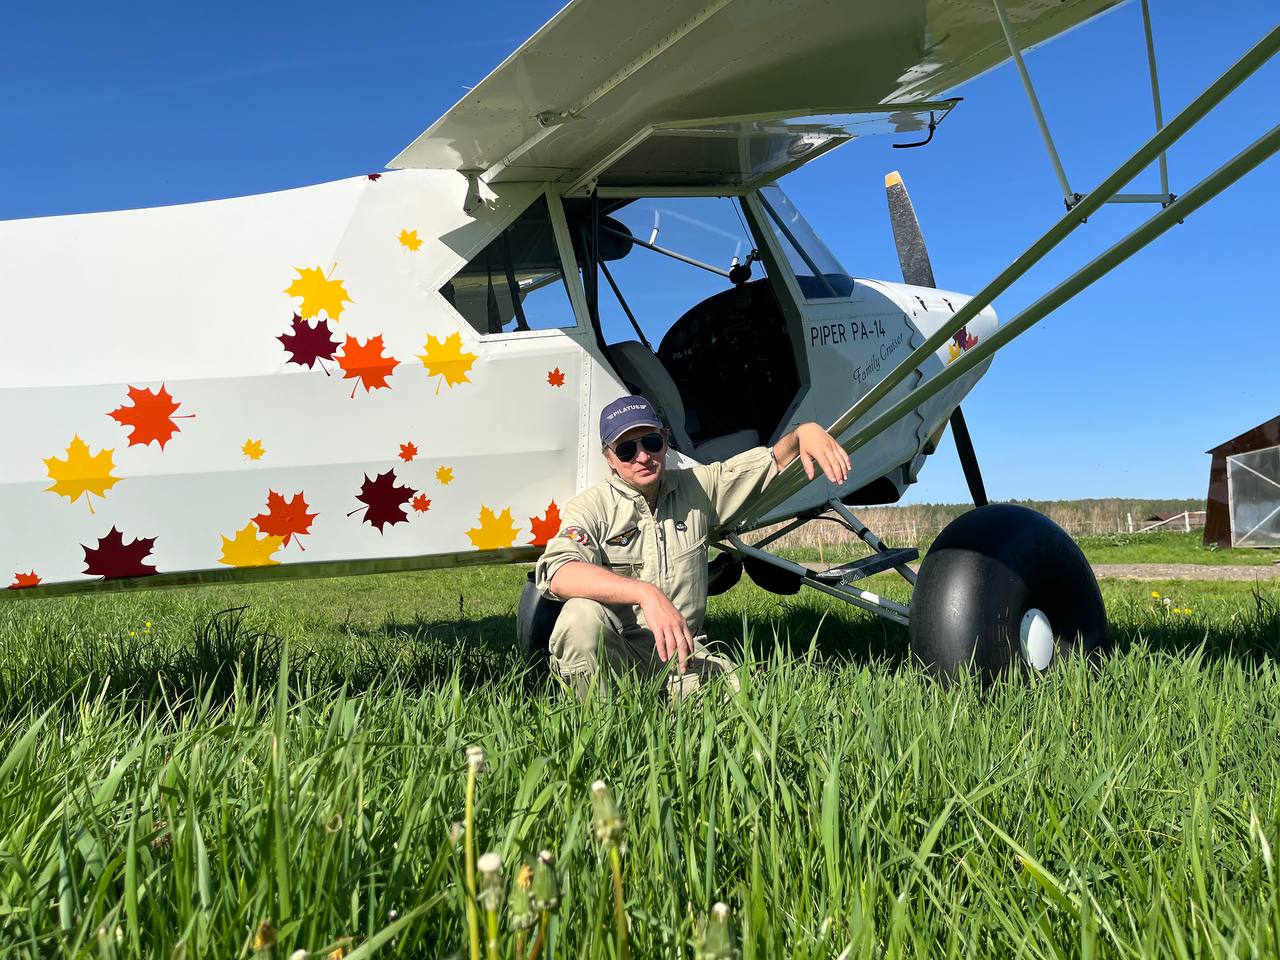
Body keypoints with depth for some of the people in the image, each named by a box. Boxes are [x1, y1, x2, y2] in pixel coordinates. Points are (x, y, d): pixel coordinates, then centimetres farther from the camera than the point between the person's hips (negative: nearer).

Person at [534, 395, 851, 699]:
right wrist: (646, 593, -39)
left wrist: (804, 431, -10)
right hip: (611, 655, -3)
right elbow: (559, 573, -27)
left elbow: (775, 460, 14)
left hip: (681, 649, 3)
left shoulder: (697, 487, 9)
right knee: (581, 615, -36)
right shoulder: (591, 507, -6)